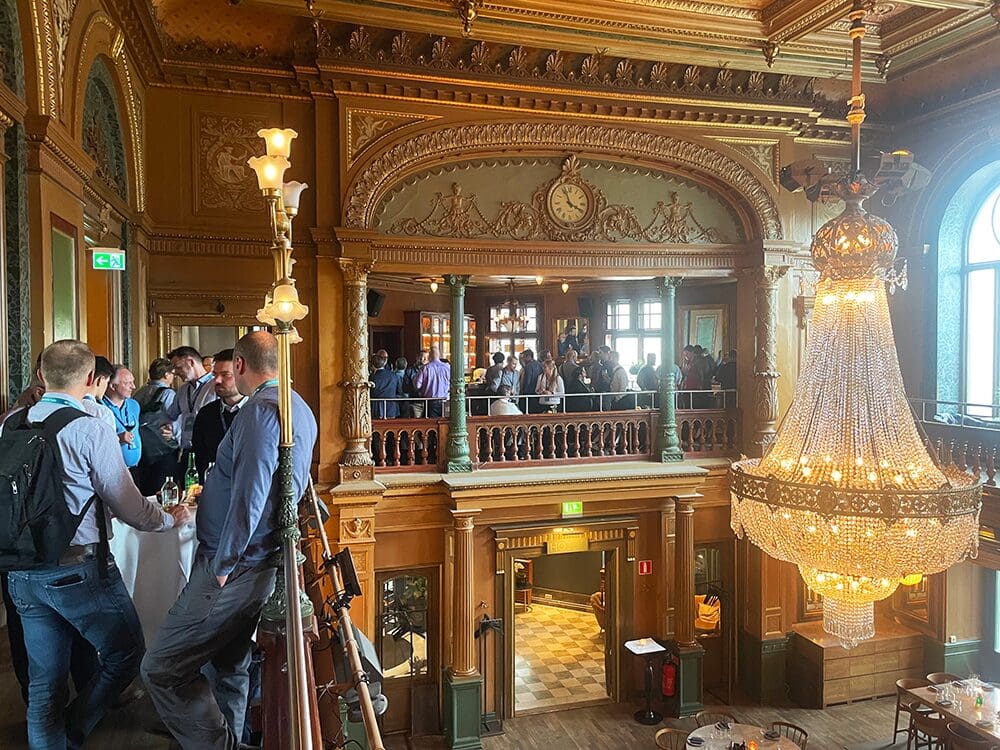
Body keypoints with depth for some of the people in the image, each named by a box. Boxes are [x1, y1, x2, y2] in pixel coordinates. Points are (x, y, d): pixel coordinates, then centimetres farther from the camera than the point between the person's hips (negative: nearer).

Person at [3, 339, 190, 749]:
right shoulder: (90, 429, -15)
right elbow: (130, 508, -11)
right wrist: (172, 517, 7)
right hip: (80, 571, -6)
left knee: (44, 684, 16)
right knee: (126, 653, 14)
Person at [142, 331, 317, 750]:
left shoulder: (260, 410, -19)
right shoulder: (300, 409, 12)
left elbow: (249, 495, -26)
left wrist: (224, 564, -17)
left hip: (233, 566, -10)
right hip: (260, 563, 10)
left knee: (161, 669, -3)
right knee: (229, 667, 21)